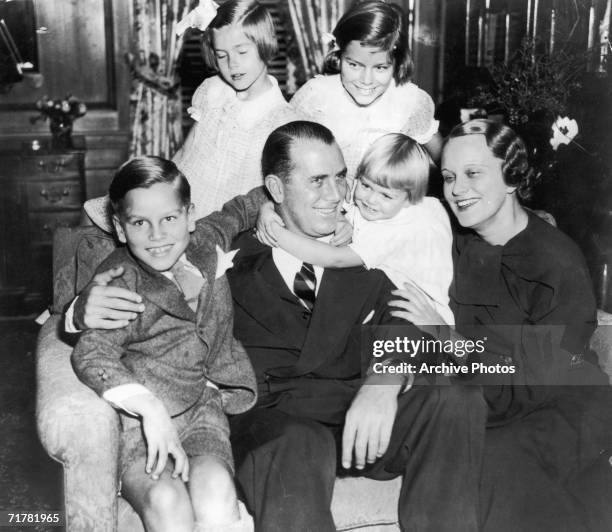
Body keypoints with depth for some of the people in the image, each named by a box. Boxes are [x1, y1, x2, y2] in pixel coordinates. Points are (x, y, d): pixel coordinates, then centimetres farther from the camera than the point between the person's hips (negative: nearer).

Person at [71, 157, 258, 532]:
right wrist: (150, 407, -33)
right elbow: (91, 354, -21)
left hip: (201, 408, 3)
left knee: (216, 489, -30)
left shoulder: (208, 252, 6)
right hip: (135, 421, -3)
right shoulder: (121, 279, -9)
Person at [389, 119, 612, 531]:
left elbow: (539, 384, -19)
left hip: (564, 412, -4)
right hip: (492, 410, 5)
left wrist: (444, 337, -21)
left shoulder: (560, 263, -16)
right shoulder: (461, 246, 1)